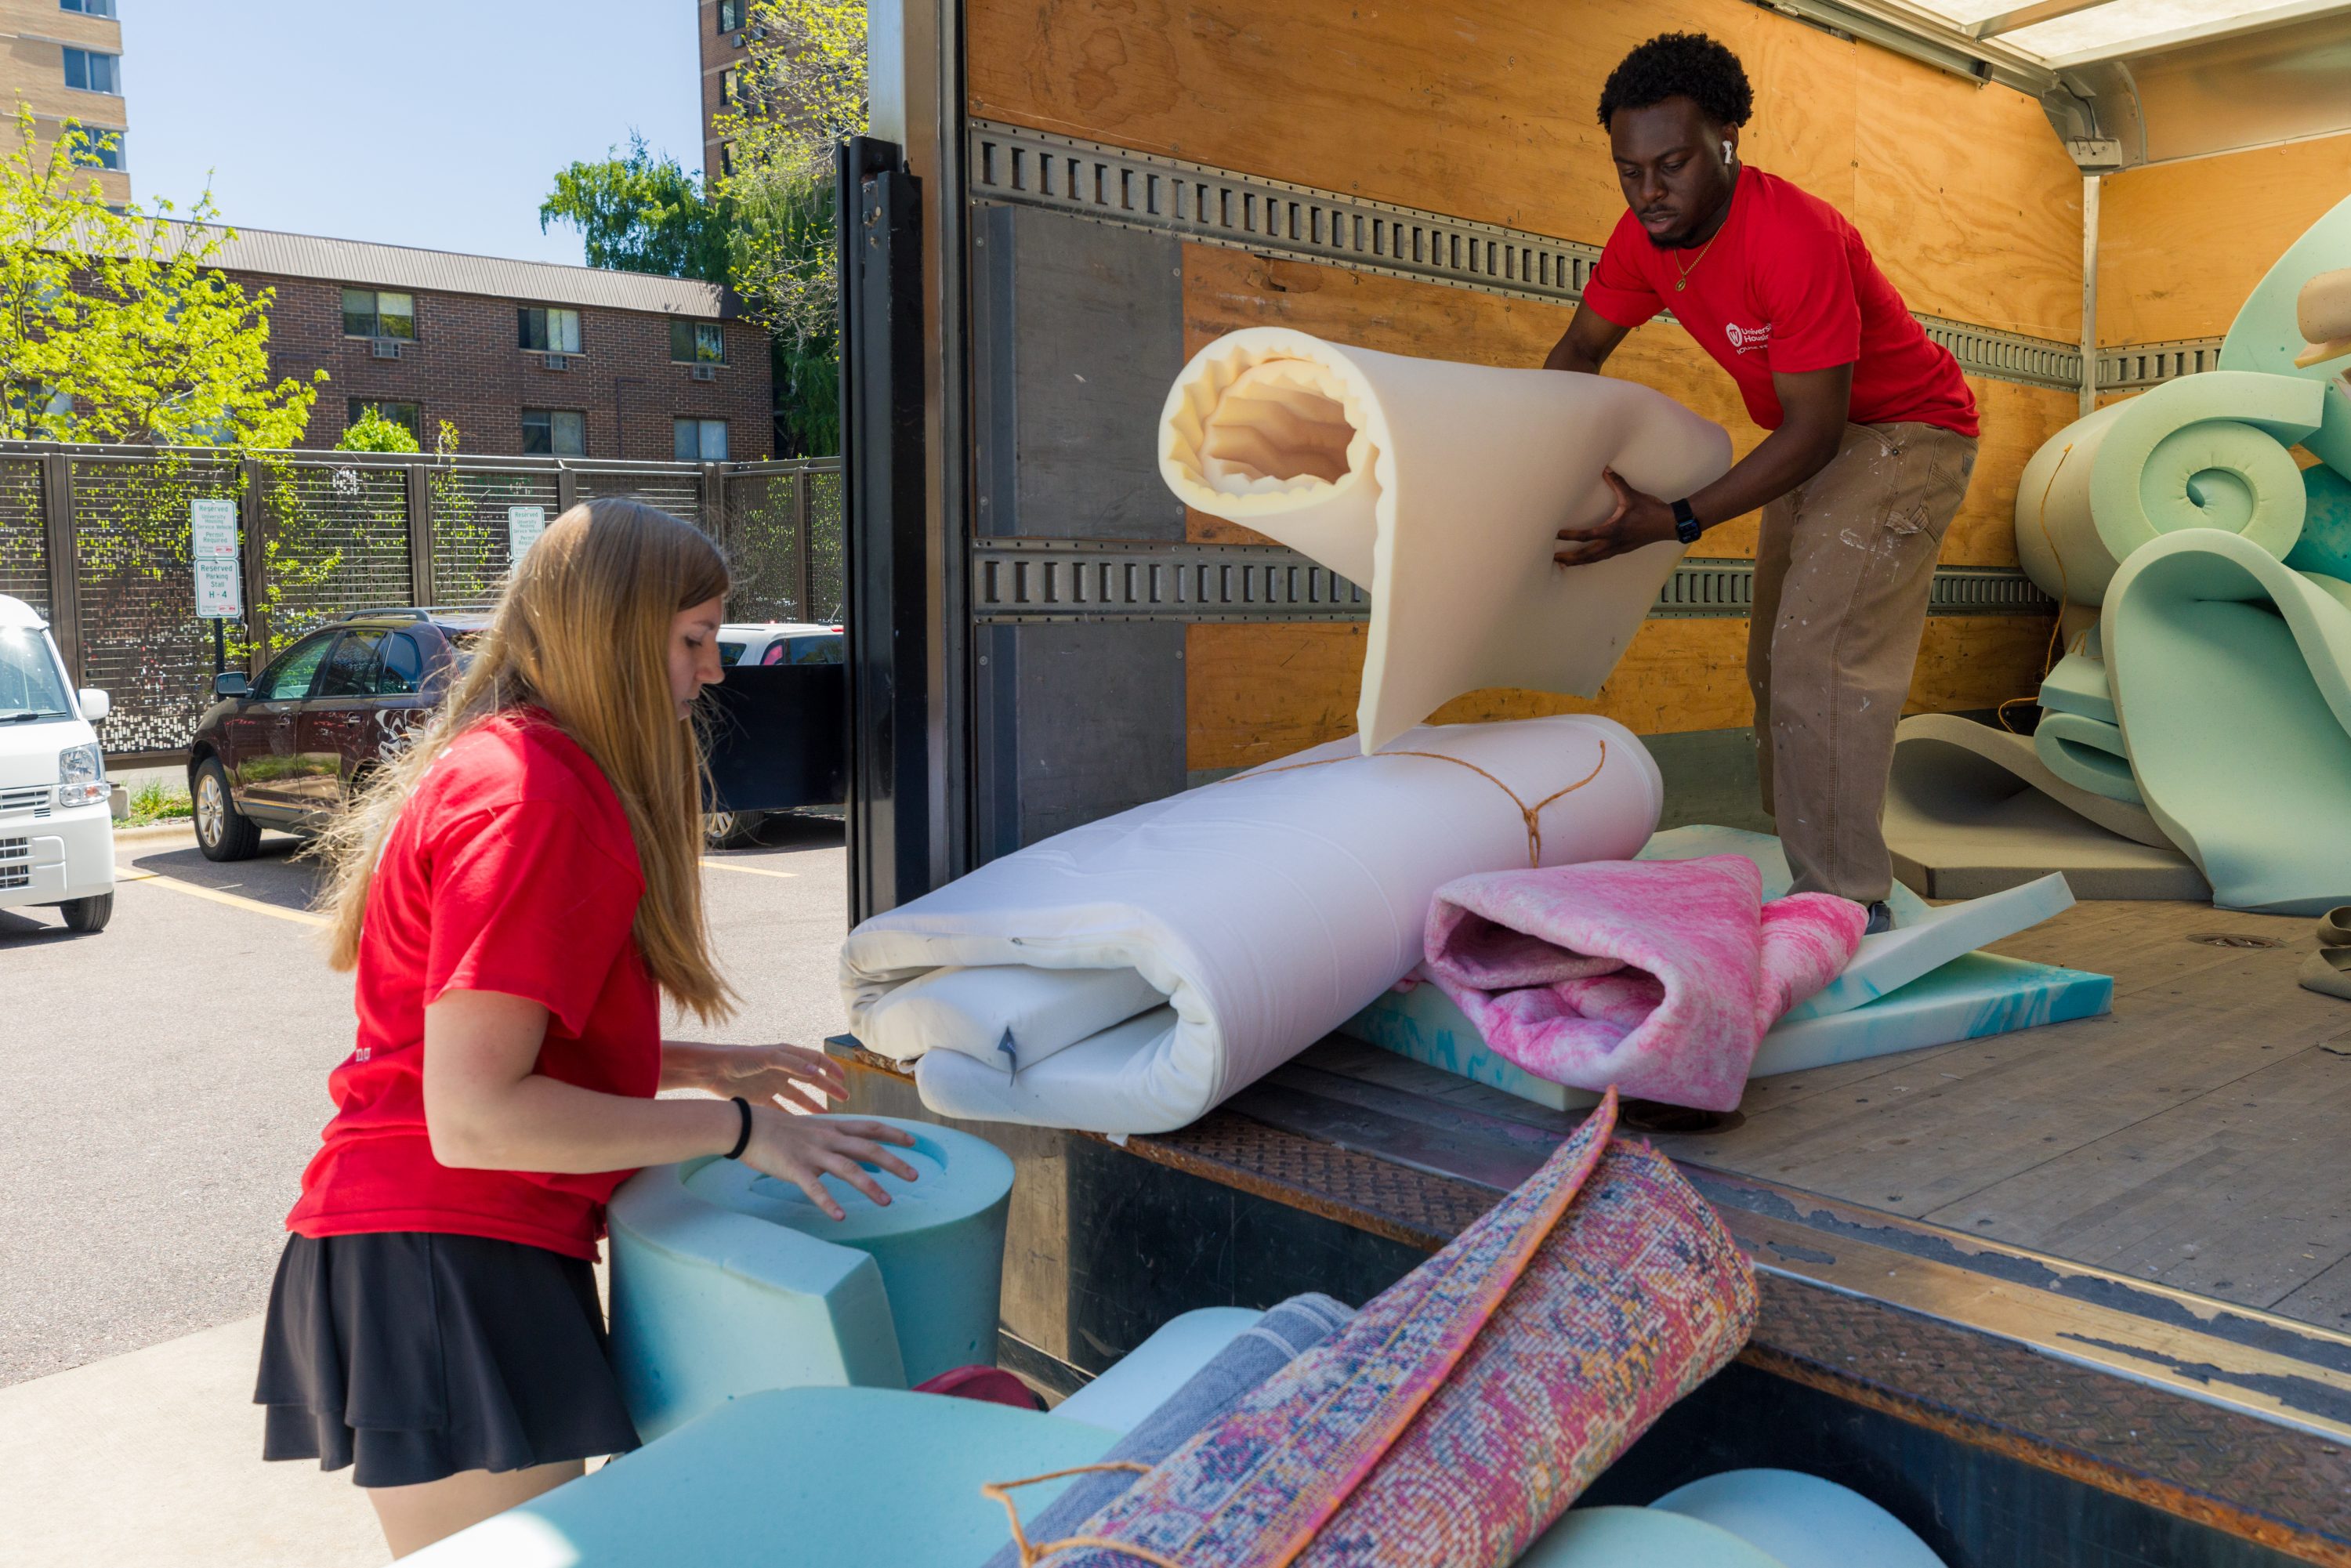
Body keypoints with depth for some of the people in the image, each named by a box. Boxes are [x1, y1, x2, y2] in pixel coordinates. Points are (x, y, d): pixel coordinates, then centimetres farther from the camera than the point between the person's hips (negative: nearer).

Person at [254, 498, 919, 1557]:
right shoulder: (532, 799, -19)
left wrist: (697, 1067, 12)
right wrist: (738, 1127, -18)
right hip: (446, 1264, -11)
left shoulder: (496, 764, 15)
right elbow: (472, 1117, -23)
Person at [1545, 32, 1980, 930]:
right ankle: (1802, 878, 19)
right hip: (1815, 437, 9)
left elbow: (1815, 428, -32)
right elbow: (1578, 353, 2)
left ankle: (1850, 905, -16)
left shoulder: (1795, 238, -33)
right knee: (1778, 663, 10)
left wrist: (1674, 522, -38)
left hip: (1905, 429, -9)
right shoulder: (1644, 234, -10)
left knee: (1821, 654, -21)